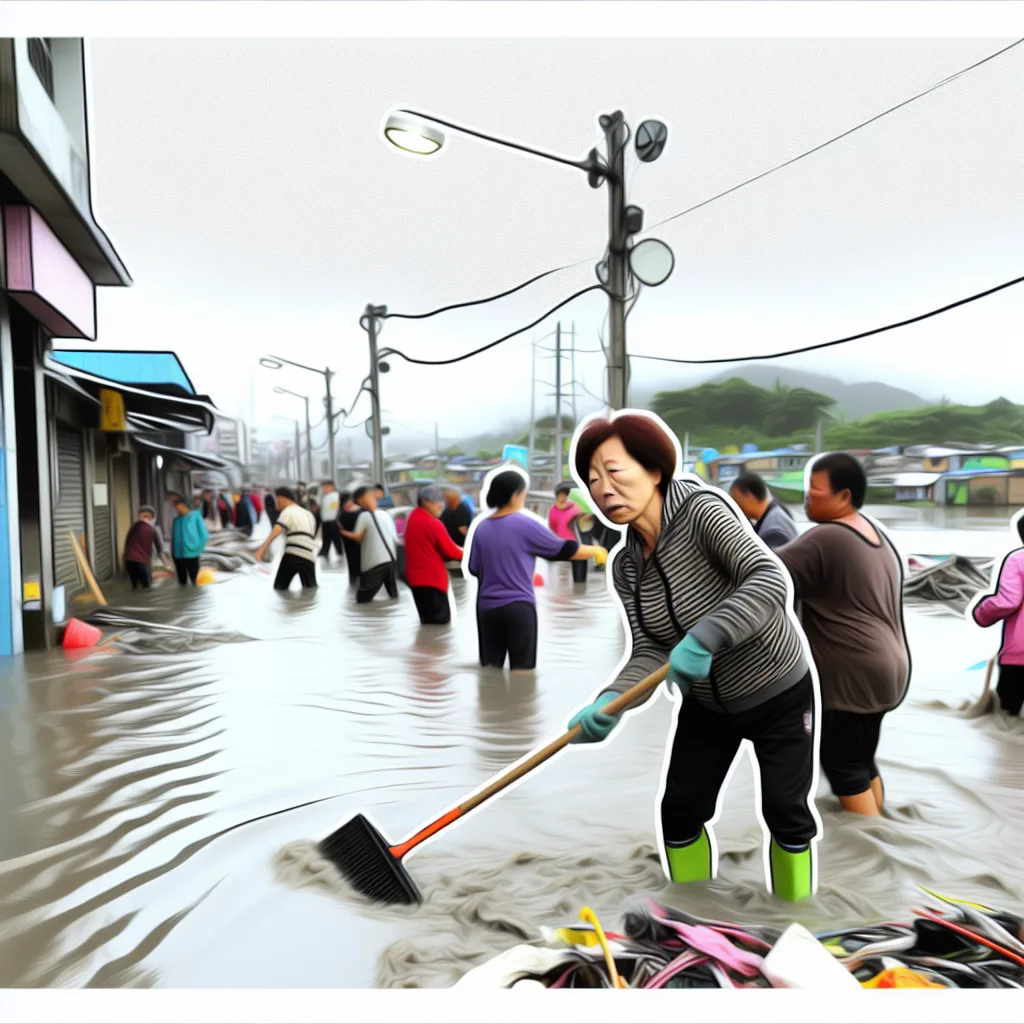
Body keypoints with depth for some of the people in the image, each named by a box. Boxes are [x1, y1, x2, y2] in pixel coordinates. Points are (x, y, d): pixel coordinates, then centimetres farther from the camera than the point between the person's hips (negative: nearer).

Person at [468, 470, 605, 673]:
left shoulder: (481, 527, 3)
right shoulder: (526, 524, -10)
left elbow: (474, 568, 9)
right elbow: (562, 549, -2)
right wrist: (596, 551, 13)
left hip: (487, 607, 5)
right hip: (519, 606, -5)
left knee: (490, 667, 13)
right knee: (522, 668, 3)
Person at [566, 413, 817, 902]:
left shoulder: (702, 511, -27)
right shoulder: (625, 566, -9)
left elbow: (771, 580, -38)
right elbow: (649, 653, -16)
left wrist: (704, 639, -50)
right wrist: (609, 702, -34)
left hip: (779, 695, -5)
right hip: (705, 704, 6)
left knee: (786, 812, 4)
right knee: (680, 812, 9)